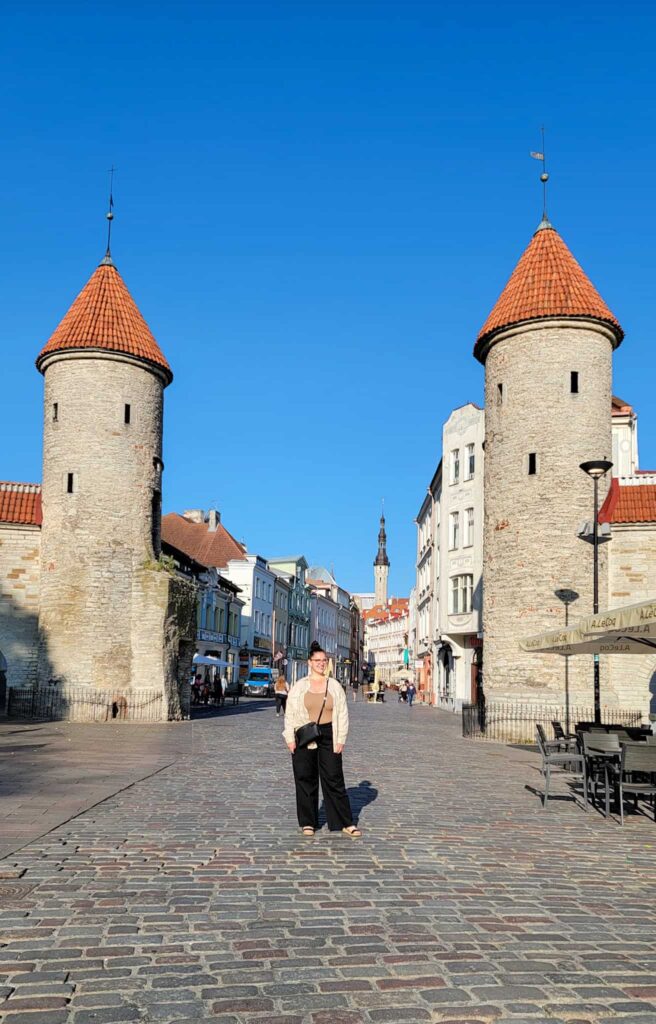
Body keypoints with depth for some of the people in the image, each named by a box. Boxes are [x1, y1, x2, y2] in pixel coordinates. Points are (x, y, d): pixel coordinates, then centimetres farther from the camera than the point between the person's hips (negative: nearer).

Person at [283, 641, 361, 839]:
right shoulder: (299, 686, 4)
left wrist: (340, 740, -1)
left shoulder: (335, 686, 6)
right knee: (305, 780, 5)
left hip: (328, 736, 0)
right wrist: (290, 738, -4)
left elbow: (342, 714, 5)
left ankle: (346, 824, 6)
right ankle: (308, 823, 17)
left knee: (334, 780, 0)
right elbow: (290, 713, 3)